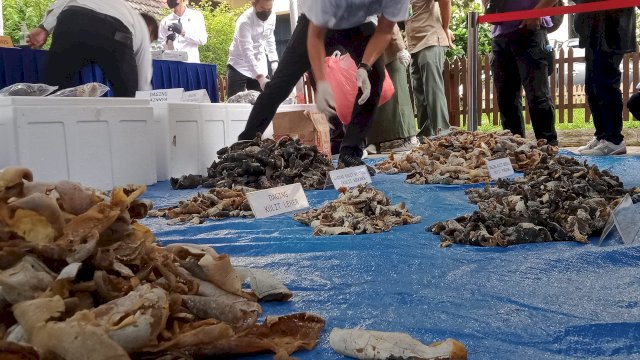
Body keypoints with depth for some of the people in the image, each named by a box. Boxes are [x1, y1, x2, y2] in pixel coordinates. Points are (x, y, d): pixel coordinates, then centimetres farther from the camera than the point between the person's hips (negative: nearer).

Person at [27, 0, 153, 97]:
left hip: (70, 23, 2)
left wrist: (45, 27, 12)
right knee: (125, 96, 20)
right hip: (115, 35, -2)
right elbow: (144, 83, 35)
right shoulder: (142, 27, 35)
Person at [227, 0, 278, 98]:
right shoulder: (245, 21, -24)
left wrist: (274, 60, 1)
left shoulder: (272, 17, -5)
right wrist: (260, 77, -43)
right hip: (239, 66, -5)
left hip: (260, 66, 5)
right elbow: (247, 52, -32)